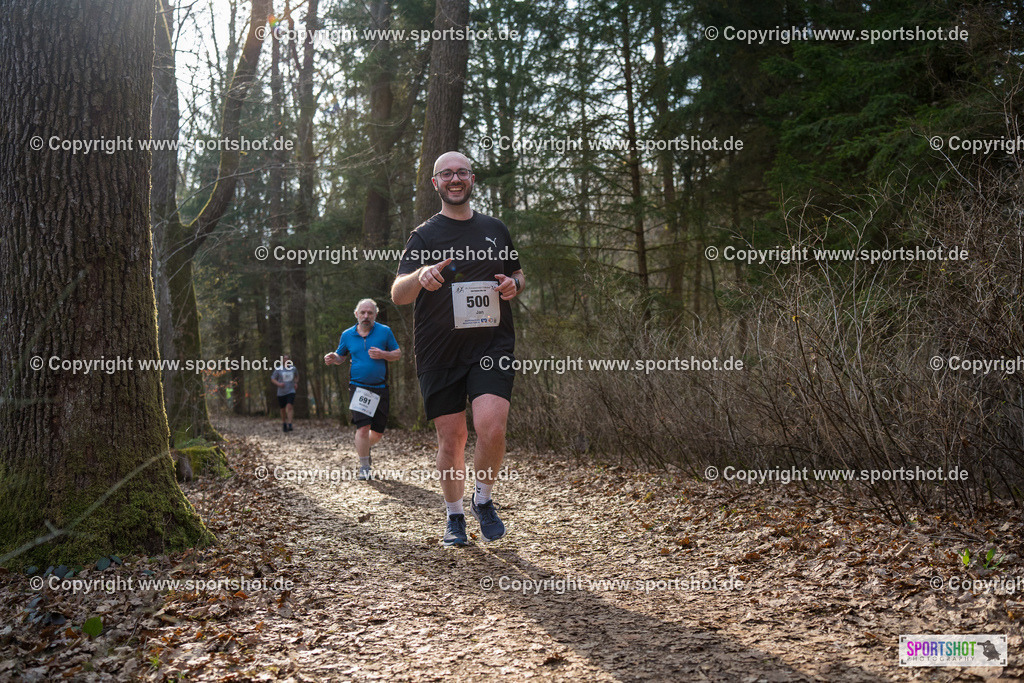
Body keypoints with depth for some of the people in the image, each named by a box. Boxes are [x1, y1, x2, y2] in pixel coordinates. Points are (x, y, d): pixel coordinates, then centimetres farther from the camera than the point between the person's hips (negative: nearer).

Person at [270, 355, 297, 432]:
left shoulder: (293, 368, 5)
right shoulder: (278, 369, -3)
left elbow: (296, 376, 25)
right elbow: (272, 379, 0)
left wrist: (295, 383, 9)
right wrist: (278, 384, -17)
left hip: (291, 391, 0)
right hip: (281, 393, 0)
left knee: (290, 406, -19)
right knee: (283, 409, 9)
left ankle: (289, 425, -25)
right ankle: (284, 424, 32)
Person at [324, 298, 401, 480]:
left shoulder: (385, 331, 2)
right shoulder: (347, 335, 6)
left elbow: (398, 353, 6)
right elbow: (341, 357, 17)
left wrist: (383, 354, -13)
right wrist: (333, 359, -6)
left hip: (380, 388, 1)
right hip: (358, 388, -1)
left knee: (378, 430, 8)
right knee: (363, 426, -16)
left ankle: (364, 448, 41)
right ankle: (364, 468, -7)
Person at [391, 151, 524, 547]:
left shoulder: (495, 229, 14)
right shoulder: (424, 236, 4)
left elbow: (518, 273, 27)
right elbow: (397, 295, -7)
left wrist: (514, 285, 1)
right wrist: (420, 276, -30)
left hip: (492, 343, 1)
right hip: (439, 351, -1)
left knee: (491, 427, -18)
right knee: (451, 439, 2)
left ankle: (484, 500, 8)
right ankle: (454, 517, 24)